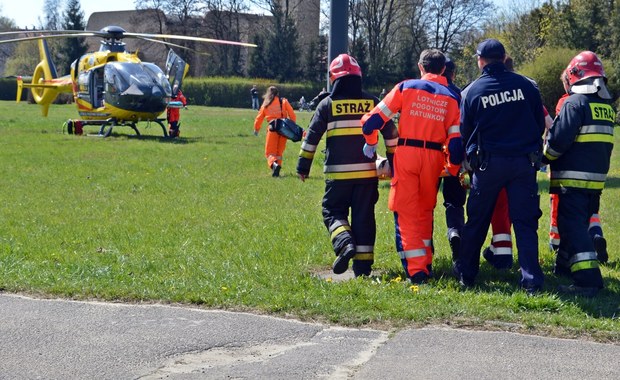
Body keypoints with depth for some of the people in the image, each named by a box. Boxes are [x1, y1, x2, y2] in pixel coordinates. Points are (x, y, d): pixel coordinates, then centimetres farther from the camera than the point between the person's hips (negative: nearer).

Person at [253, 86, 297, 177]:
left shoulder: (266, 104, 10)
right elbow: (292, 115, 1)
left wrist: (256, 129, 28)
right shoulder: (284, 101, 9)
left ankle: (274, 164, -28)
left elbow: (259, 118, 14)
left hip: (273, 128, -1)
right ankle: (277, 171, 4)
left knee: (270, 152, 2)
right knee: (279, 152, 14)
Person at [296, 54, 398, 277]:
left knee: (333, 211, 10)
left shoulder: (328, 104, 0)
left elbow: (312, 137, 0)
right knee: (363, 216, 7)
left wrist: (303, 166, 7)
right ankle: (363, 264, 6)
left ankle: (345, 243, -18)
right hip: (367, 172, 2)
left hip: (338, 173, -2)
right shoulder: (372, 103, 6)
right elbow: (390, 133, 7)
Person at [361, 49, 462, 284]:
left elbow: (373, 120, -1)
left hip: (406, 154, -2)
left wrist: (370, 144, 16)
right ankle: (426, 263, 24)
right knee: (425, 211, 19)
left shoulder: (406, 87, 3)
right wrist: (454, 170, 16)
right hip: (433, 157, 2)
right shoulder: (451, 98, 8)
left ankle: (416, 270, -6)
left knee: (406, 212, 1)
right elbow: (455, 140, 3)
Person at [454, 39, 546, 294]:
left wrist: (471, 157, 20)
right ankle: (532, 280, -1)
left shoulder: (472, 91, -3)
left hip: (489, 164, -1)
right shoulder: (525, 85, 0)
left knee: (476, 221, 12)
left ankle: (466, 275, 19)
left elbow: (464, 132, 3)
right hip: (524, 162, 1)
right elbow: (540, 123, 7)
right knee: (525, 222, 4)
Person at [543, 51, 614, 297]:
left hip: (573, 178, -8)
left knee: (572, 226, -9)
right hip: (597, 178, 8)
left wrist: (545, 157, 1)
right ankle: (564, 265, 34)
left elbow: (559, 140, -16)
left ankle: (588, 279, -18)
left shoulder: (575, 103, -13)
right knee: (579, 223, 21)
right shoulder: (607, 105, 12)